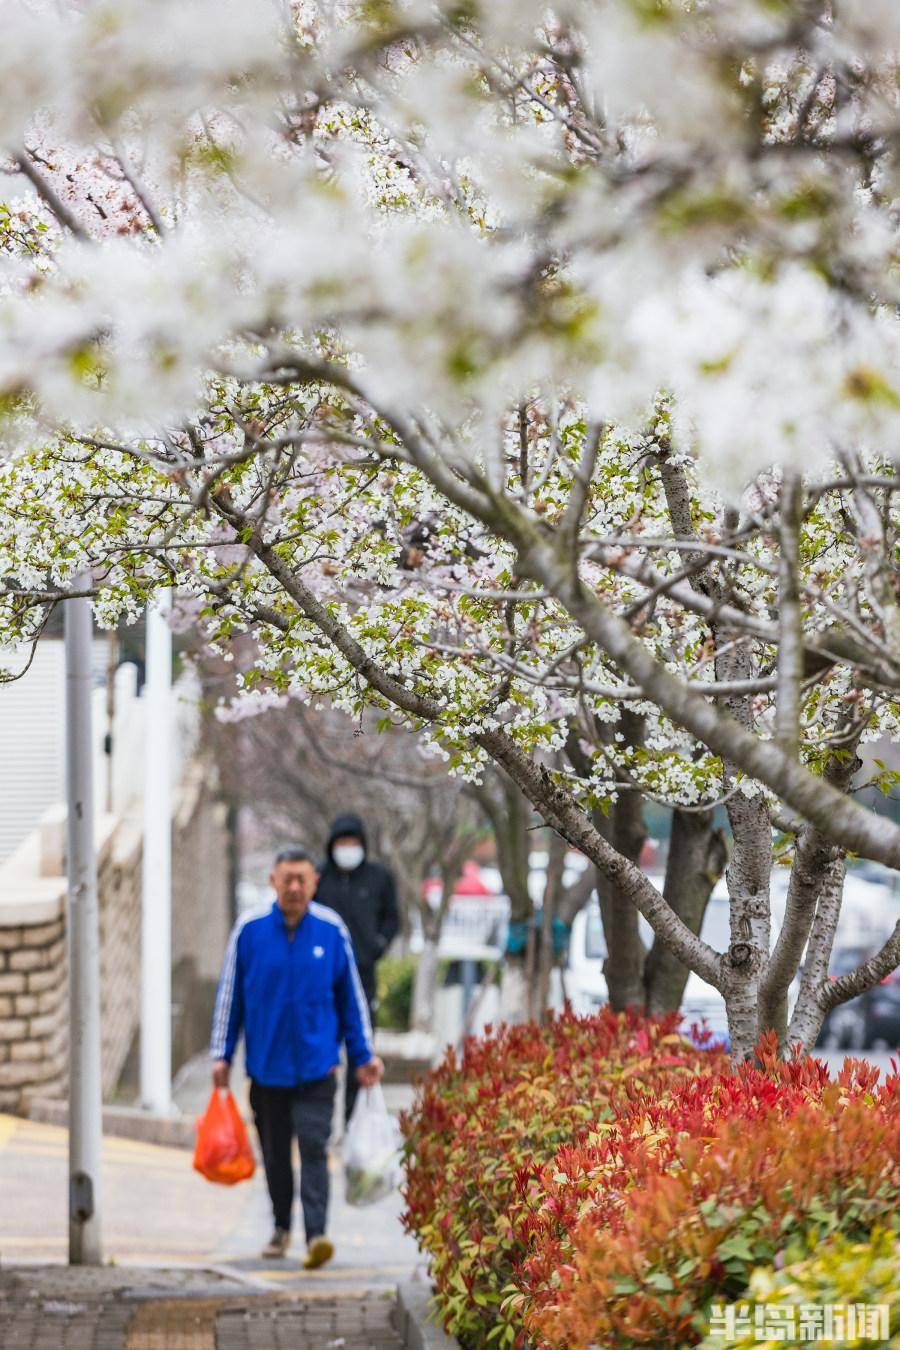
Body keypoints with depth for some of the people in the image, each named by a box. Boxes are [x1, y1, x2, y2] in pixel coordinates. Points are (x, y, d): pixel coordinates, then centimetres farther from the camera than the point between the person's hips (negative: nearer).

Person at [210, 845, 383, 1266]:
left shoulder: (331, 931, 0)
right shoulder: (249, 930, -1)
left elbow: (351, 996, 9)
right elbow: (230, 993, 6)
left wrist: (363, 1055, 11)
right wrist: (221, 1054, 5)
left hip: (316, 1063, -1)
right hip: (266, 1064, 1)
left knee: (313, 1148, -13)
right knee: (275, 1152, 12)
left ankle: (316, 1234, -20)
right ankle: (281, 1228, 30)